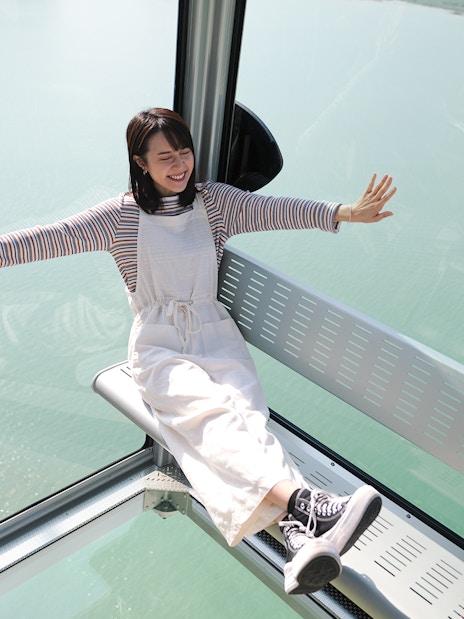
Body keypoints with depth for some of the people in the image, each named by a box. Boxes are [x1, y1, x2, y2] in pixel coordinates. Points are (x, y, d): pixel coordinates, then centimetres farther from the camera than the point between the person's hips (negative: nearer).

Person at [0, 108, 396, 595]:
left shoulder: (216, 201, 9)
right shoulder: (122, 215, 3)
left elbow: (277, 210, -1)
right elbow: (54, 236, -4)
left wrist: (344, 213, -14)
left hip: (214, 333, 2)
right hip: (158, 344, -2)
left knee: (244, 412, -28)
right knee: (213, 411, -32)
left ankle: (297, 534, -47)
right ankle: (303, 504, -50)